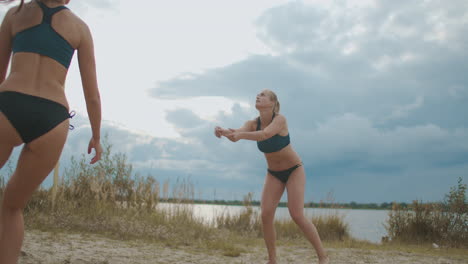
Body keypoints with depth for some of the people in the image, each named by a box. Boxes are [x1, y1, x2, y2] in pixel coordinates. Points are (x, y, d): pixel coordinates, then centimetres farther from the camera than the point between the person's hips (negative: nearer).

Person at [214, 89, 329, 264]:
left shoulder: (280, 119, -24)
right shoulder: (253, 124, -9)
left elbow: (265, 134, -43)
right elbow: (235, 136, -28)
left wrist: (241, 134, -59)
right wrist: (223, 131, -51)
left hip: (294, 170, -5)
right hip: (273, 174, 5)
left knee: (297, 216, -17)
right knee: (266, 215, -12)